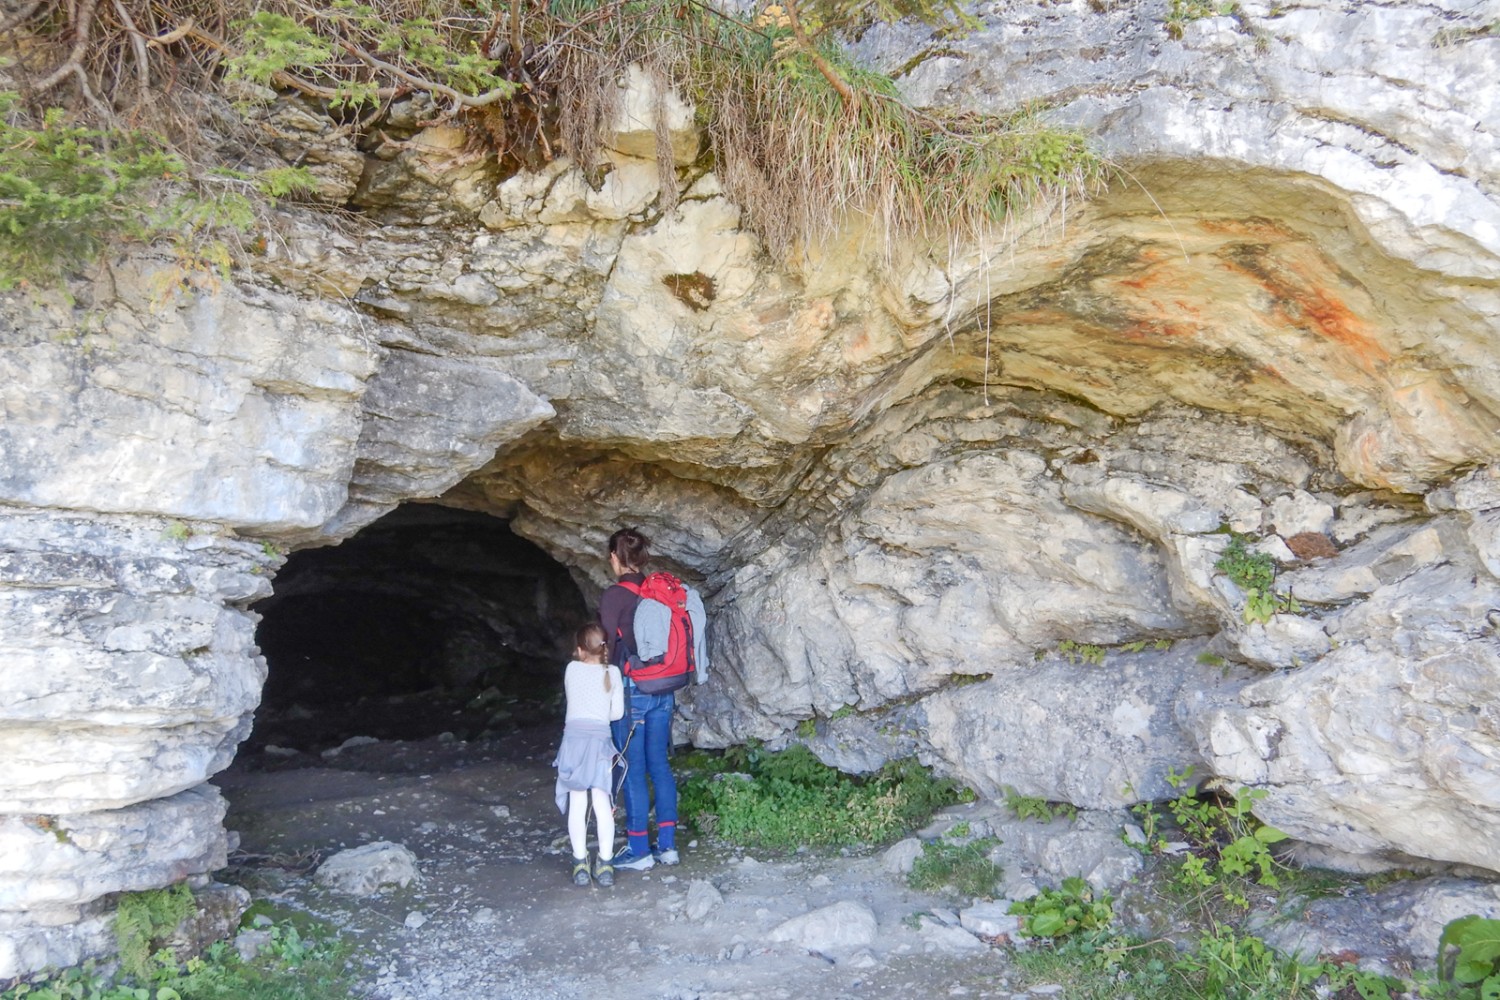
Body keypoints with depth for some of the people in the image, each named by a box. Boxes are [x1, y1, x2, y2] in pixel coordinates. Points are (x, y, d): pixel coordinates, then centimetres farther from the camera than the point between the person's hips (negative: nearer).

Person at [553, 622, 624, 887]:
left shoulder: (572, 669, 7)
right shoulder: (613, 673, 6)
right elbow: (618, 712, 8)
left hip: (574, 734, 0)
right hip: (600, 737, 0)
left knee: (577, 804, 4)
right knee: (602, 803, 2)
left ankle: (580, 864, 7)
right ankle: (605, 864, 4)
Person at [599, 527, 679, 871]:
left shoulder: (614, 596, -13)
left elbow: (608, 648, -10)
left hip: (631, 689, -6)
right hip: (663, 690, 6)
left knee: (633, 770, 3)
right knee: (659, 765, 13)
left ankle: (639, 850, 11)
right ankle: (667, 845, 19)